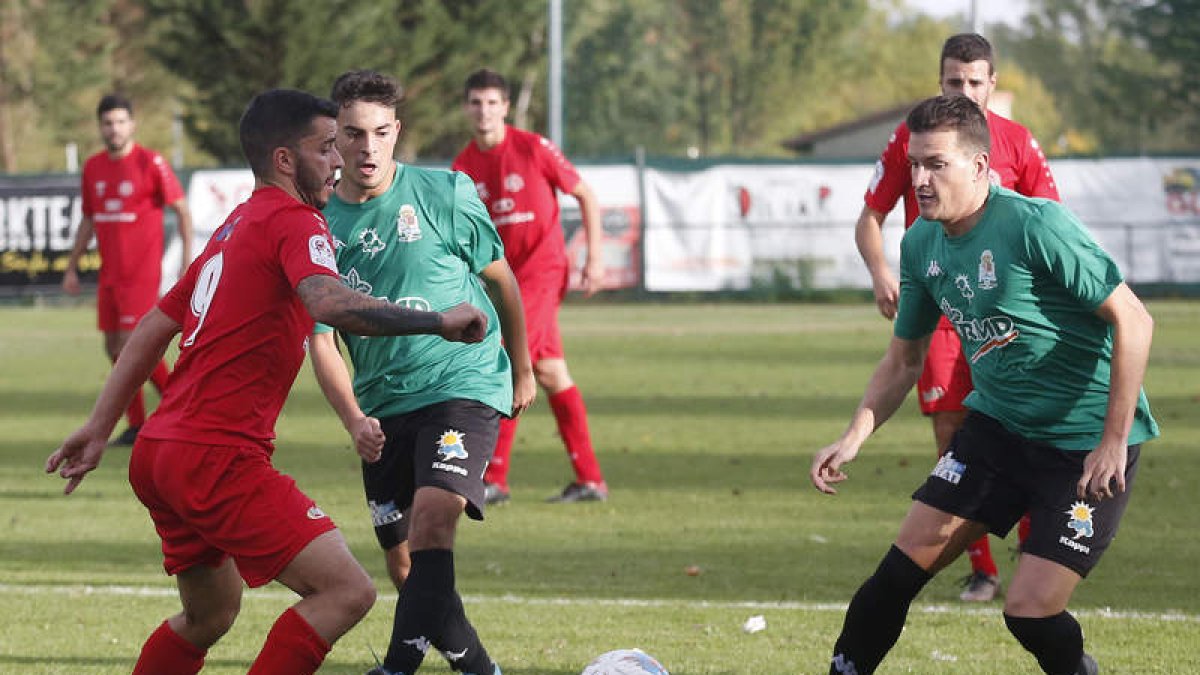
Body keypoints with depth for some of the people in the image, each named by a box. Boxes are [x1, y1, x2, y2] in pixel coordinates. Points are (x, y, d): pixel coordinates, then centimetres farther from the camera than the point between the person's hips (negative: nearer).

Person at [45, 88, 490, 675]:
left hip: (160, 451, 10)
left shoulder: (236, 226, 21)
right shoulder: (294, 222, -8)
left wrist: (98, 429, 28)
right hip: (219, 457, -10)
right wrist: (439, 322, -25)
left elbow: (155, 327, 25)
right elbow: (330, 304, -29)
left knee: (209, 616, 27)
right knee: (346, 591, -15)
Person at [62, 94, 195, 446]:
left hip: (141, 272, -7)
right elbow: (88, 220, 19)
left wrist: (187, 261, -12)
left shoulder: (151, 163, -9)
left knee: (131, 345, -13)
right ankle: (137, 425, 14)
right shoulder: (93, 167, 9)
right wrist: (71, 268, 16)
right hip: (110, 272, 7)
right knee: (114, 348, 6)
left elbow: (183, 210, -6)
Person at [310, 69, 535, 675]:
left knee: (432, 516, -26)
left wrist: (522, 370, 18)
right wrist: (354, 419, -17)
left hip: (464, 384, -4)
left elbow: (500, 279, 8)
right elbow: (319, 338, -1)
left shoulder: (445, 195, -7)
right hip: (381, 404, 4)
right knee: (400, 556, 10)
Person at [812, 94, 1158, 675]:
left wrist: (1114, 442, -21)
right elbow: (904, 359, 15)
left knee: (1030, 611, -13)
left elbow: (1133, 320, -20)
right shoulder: (921, 244, 1)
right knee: (903, 566, -2)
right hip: (997, 425, 7)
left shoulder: (1036, 225, -22)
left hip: (1087, 445, -7)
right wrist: (854, 437, -1)